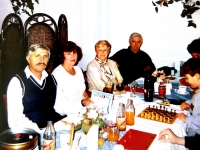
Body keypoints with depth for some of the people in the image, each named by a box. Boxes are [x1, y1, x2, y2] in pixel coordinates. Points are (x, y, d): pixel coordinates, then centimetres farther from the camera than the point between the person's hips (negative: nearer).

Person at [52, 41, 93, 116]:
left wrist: (89, 100, -1)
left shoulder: (78, 70, 12)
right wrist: (82, 102, -20)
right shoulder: (57, 73, -12)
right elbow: (59, 103, -15)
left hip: (82, 107, 8)